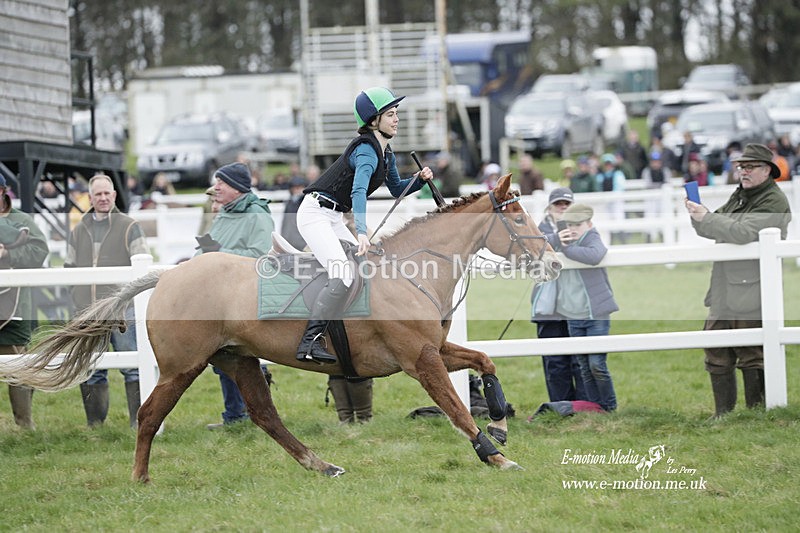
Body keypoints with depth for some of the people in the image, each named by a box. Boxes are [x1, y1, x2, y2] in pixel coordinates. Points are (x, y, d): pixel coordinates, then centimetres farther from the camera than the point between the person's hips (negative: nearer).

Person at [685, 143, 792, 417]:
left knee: (752, 354, -4)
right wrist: (698, 215, 0)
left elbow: (744, 232, -22)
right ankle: (723, 413, 15)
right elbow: (712, 230, 21)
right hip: (724, 290, 8)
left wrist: (706, 218, -20)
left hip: (751, 291, -8)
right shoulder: (739, 195, 19)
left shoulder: (774, 201, -9)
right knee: (716, 353, 8)